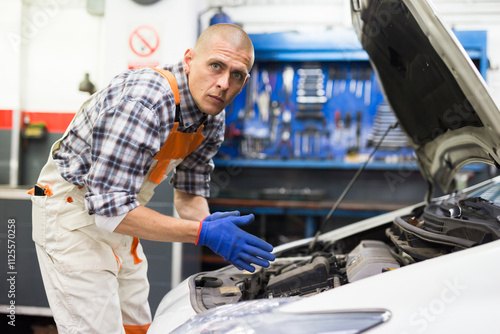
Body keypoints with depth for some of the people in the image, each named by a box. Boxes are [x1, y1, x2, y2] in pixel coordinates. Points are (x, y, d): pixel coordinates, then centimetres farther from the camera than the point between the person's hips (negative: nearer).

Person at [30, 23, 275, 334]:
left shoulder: (213, 122, -4)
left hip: (118, 219, 9)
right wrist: (204, 233, -35)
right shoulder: (144, 101, -32)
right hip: (74, 214, -9)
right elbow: (110, 206, -35)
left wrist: (213, 227, -15)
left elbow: (189, 193, 8)